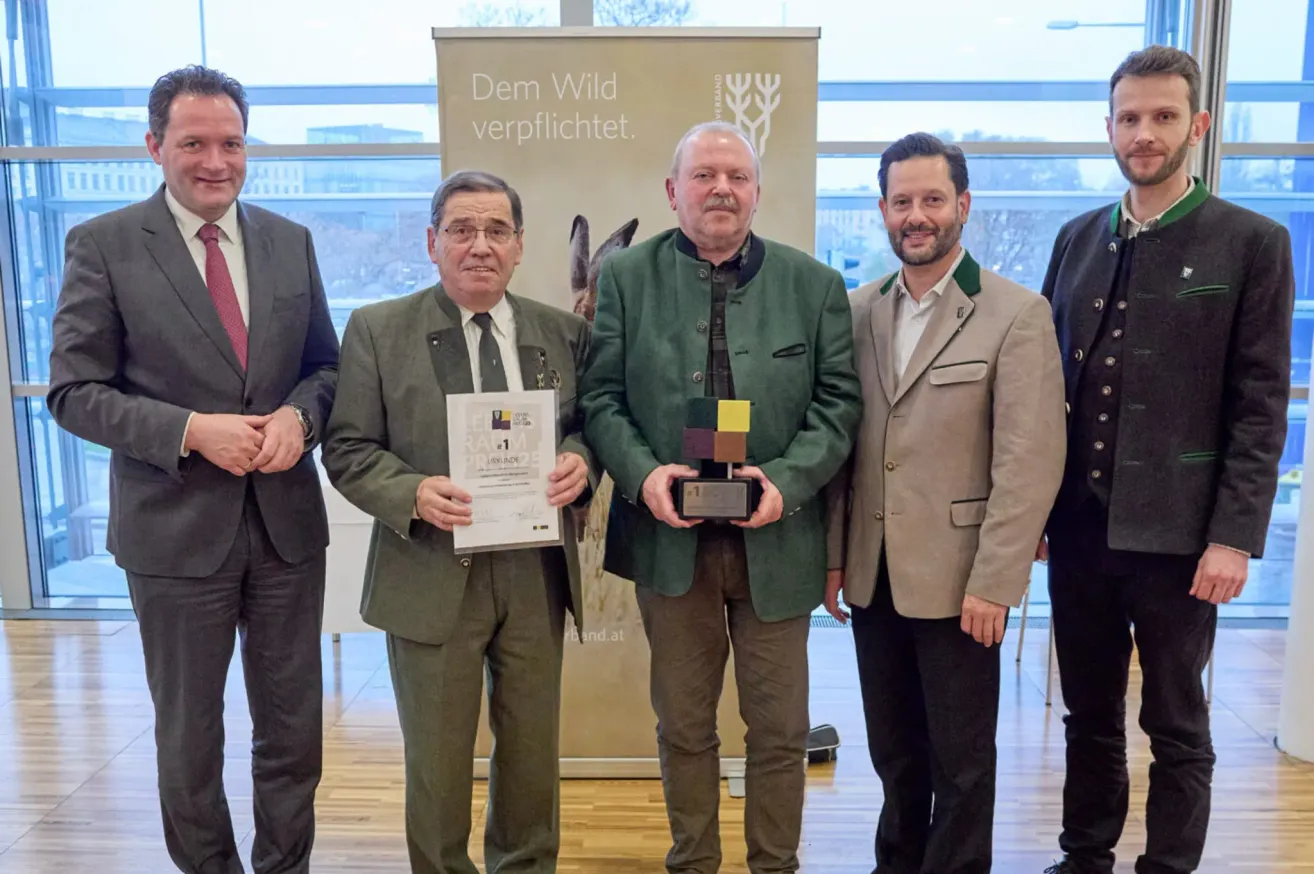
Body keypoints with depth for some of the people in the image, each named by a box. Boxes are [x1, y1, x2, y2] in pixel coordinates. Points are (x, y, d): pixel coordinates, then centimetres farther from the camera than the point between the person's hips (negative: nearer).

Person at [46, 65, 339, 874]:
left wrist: (298, 414, -11)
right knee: (188, 736, 15)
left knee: (294, 730, 14)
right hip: (176, 528, -2)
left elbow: (326, 365, 10)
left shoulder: (291, 242, 6)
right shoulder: (104, 245, -5)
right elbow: (74, 391, -6)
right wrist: (192, 430, -19)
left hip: (287, 521, 3)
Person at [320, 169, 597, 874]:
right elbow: (348, 450, -3)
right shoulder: (377, 330, -2)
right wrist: (413, 494, -20)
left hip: (537, 574, 3)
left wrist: (580, 460, -12)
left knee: (533, 747, 17)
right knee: (437, 758, 11)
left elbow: (587, 426, 11)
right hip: (433, 576, -2)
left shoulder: (563, 333, 5)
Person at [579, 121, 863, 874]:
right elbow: (600, 395, 0)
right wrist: (642, 472, -18)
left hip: (775, 539, 0)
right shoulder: (626, 277, 3)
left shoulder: (815, 284, 4)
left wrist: (787, 480, -16)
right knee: (683, 724, 15)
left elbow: (839, 400, 0)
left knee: (780, 729, 12)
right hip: (670, 536, 0)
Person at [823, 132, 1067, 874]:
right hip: (872, 574, 4)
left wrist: (993, 581, -15)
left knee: (961, 758, 11)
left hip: (958, 579, -4)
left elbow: (1032, 461, -12)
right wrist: (833, 555, 5)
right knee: (894, 751, 18)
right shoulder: (859, 311, 6)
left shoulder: (1018, 314, -8)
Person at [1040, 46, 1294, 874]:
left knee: (1176, 727, 11)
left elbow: (1261, 407, -6)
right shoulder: (1078, 238, 9)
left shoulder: (1253, 243, -3)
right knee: (1090, 716, 17)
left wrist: (1234, 535, -12)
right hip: (1079, 525, 4)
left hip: (1175, 532, -4)